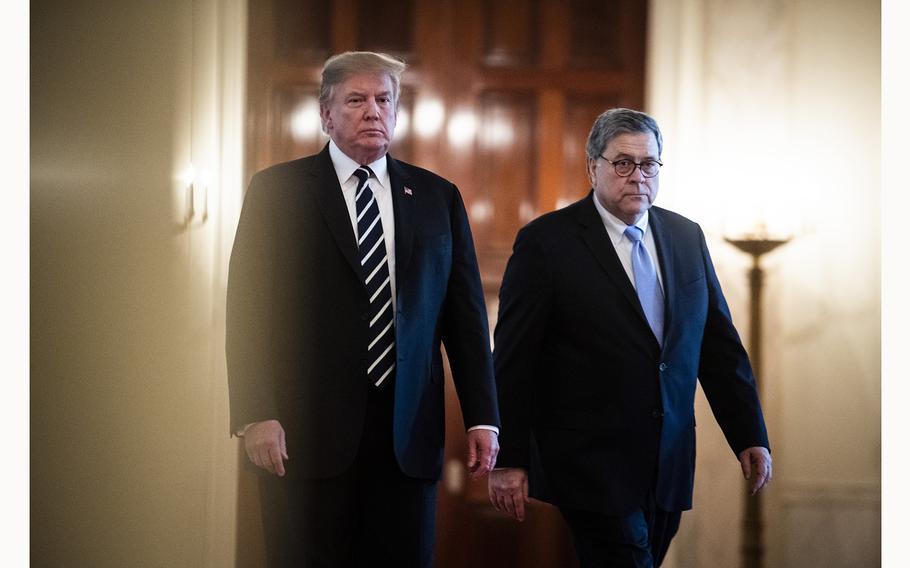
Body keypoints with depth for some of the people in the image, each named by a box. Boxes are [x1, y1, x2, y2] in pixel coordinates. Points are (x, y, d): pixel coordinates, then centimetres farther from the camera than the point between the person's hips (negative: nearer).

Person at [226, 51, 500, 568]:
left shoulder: (438, 197, 12)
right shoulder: (277, 190, 4)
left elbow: (466, 314, 10)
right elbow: (249, 308, -2)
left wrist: (482, 417, 3)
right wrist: (257, 415, -11)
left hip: (408, 433, 3)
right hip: (308, 429, -2)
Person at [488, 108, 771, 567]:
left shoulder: (687, 237, 10)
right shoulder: (546, 242, -6)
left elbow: (719, 344, 13)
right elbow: (513, 359, -7)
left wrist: (750, 437, 8)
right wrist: (508, 460, -8)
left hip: (669, 469, 5)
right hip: (593, 469, -5)